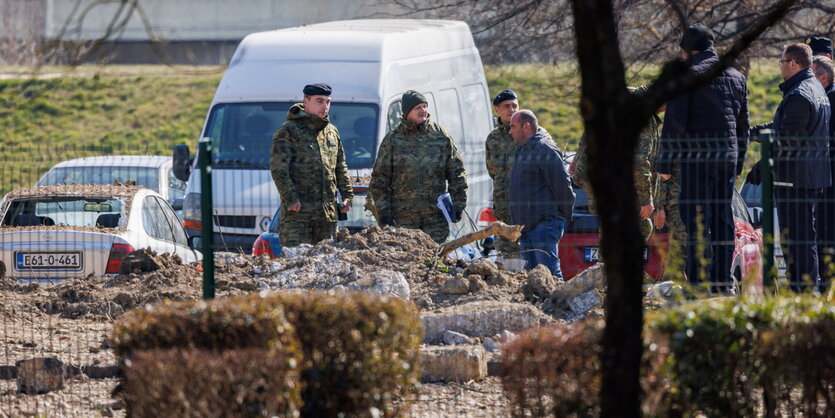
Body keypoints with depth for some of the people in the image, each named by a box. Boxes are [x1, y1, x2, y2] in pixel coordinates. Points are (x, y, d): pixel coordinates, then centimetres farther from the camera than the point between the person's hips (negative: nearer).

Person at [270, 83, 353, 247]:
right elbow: (278, 168, -9)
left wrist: (347, 195, 12)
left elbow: (341, 168, 25)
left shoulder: (332, 132, 19)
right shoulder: (287, 131, -2)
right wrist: (290, 198, -18)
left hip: (327, 214, 6)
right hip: (297, 213, -6)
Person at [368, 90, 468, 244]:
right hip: (403, 215, -1)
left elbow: (457, 173, 11)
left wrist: (458, 203, 5)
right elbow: (380, 178, 5)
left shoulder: (440, 136, 7)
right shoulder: (393, 139, 4)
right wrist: (383, 210, -1)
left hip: (435, 214, 1)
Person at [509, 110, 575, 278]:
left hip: (544, 224, -10)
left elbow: (562, 184, -14)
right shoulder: (522, 151, 20)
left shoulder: (545, 149, -10)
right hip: (525, 226, 10)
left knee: (549, 271, -16)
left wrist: (565, 215, -8)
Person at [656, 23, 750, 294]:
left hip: (697, 158, -6)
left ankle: (698, 284, -12)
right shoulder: (736, 77, 15)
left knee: (696, 221, -6)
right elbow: (744, 127, 20)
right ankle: (723, 285, 10)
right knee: (723, 221, 10)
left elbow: (674, 122, -10)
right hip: (728, 158, 6)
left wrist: (665, 163, -7)